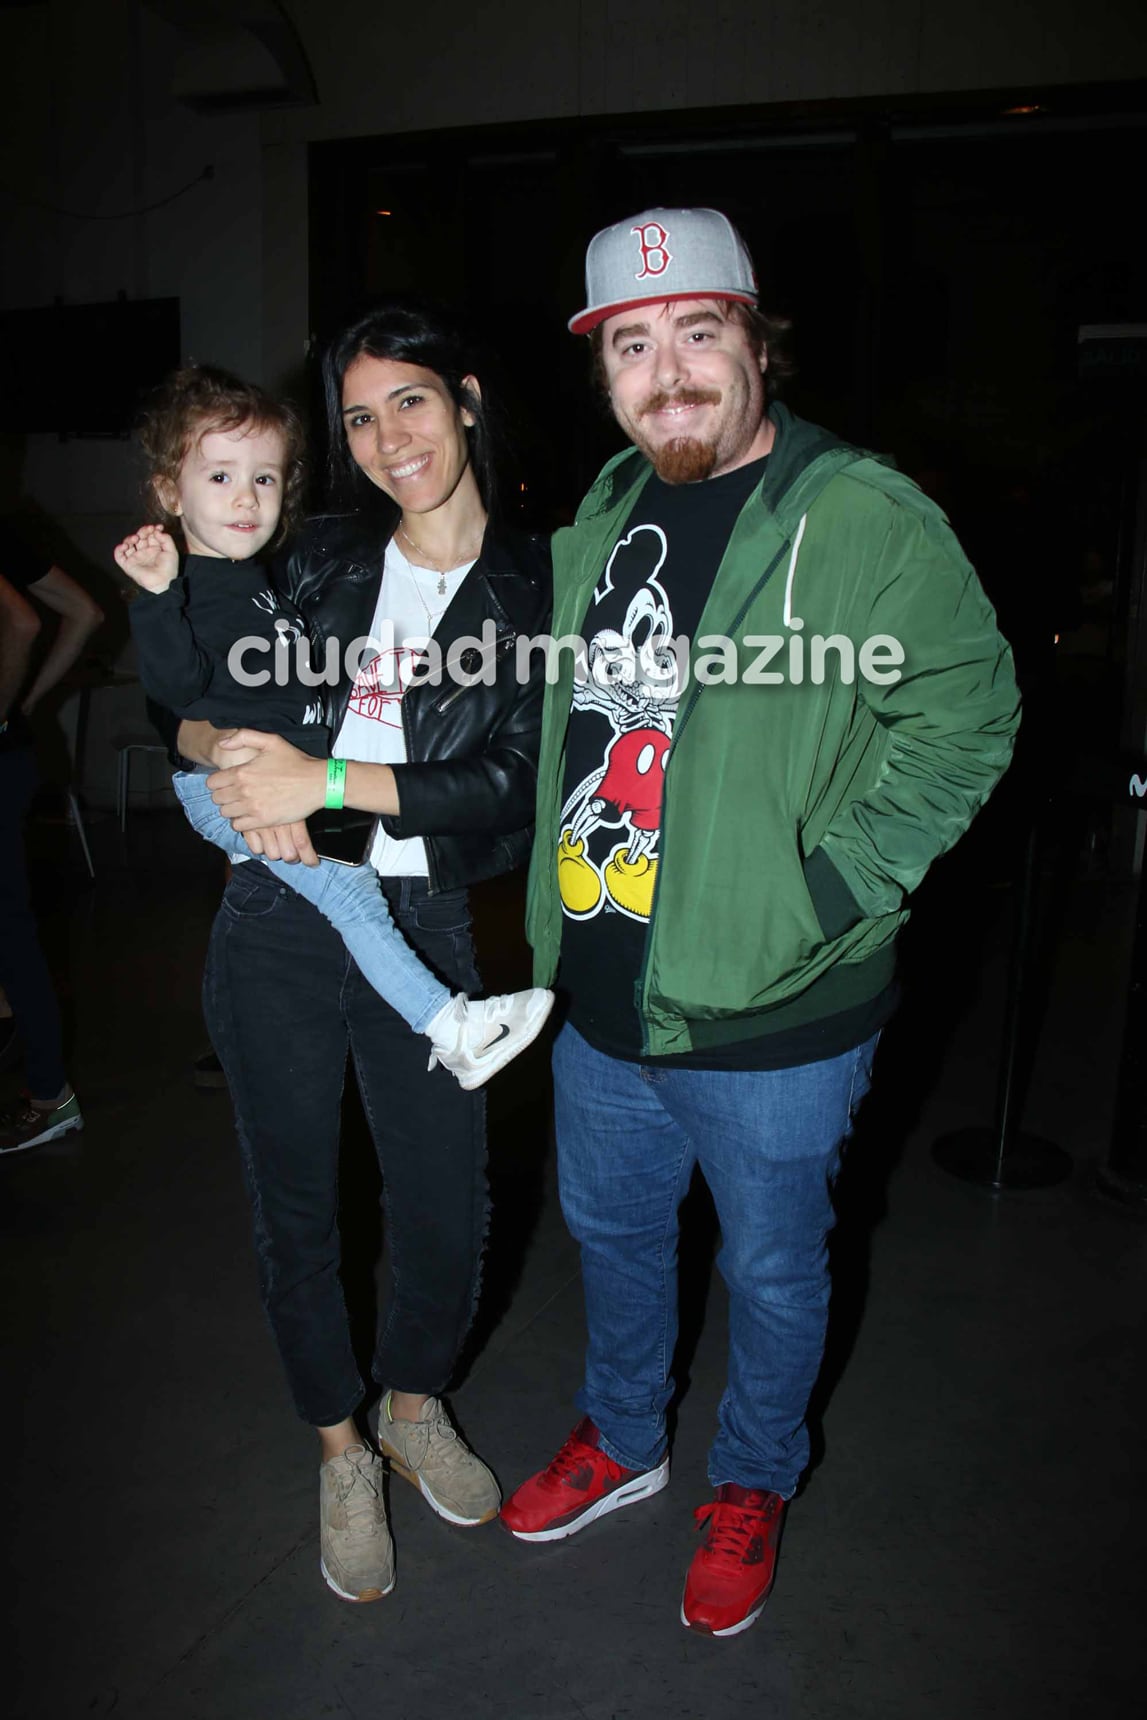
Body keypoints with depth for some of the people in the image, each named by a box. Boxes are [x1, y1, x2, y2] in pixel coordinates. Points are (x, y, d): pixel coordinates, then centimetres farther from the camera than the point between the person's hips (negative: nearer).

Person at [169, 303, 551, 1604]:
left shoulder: (534, 584, -1)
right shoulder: (324, 560, 7)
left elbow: (513, 778, -11)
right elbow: (189, 705, 10)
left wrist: (328, 778, -18)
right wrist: (233, 755, -13)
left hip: (419, 929, -2)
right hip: (276, 923, 2)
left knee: (446, 1212, 5)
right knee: (295, 1207, 11)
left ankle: (414, 1408, 39)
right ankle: (341, 1452, 37)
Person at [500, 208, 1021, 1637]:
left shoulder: (864, 518, -14)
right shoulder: (603, 514, 8)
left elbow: (963, 716, -15)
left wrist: (821, 891, -20)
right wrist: (553, 910, 10)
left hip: (768, 1021, -6)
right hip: (598, 996, 6)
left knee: (771, 1271, 16)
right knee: (610, 1229, 24)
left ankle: (753, 1484, 45)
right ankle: (621, 1440, 52)